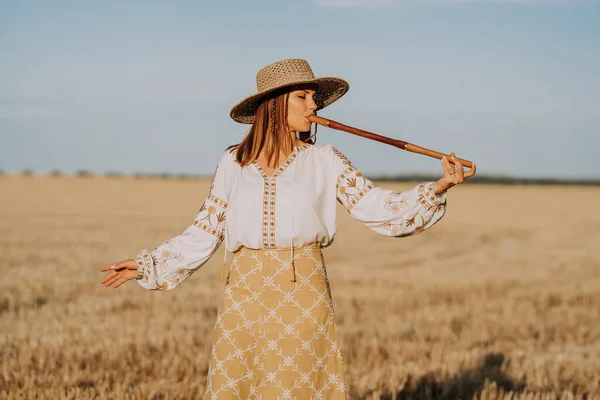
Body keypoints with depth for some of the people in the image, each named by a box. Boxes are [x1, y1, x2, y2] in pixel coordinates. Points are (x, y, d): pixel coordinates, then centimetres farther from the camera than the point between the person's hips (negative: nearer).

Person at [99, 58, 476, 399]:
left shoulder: (325, 161, 2)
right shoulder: (233, 164, 5)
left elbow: (382, 209, -5)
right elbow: (204, 232, 11)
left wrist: (438, 188, -18)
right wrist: (145, 265, 8)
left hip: (302, 298, -1)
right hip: (244, 297, 1)